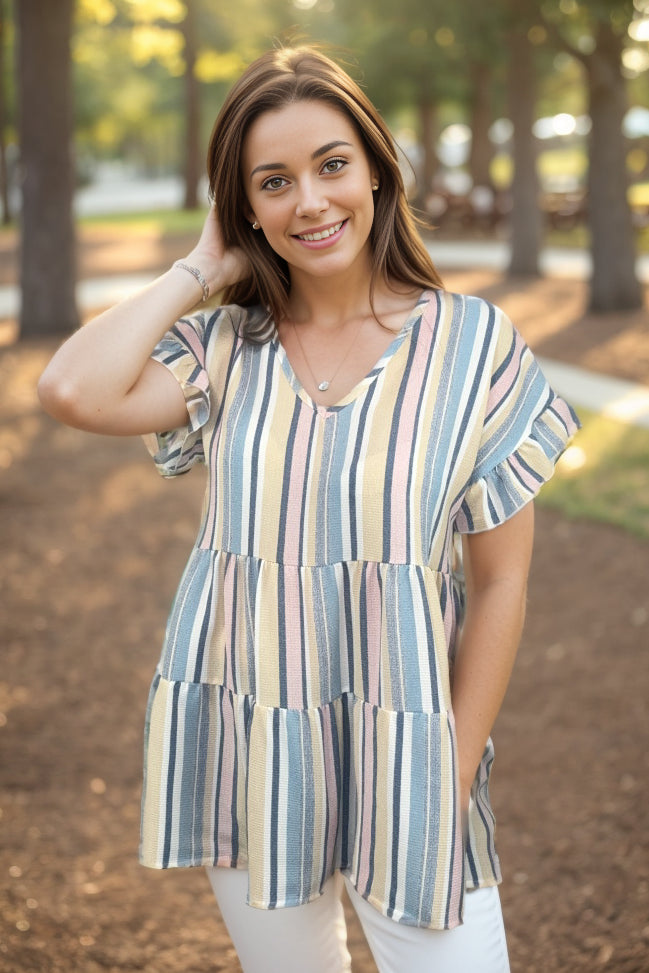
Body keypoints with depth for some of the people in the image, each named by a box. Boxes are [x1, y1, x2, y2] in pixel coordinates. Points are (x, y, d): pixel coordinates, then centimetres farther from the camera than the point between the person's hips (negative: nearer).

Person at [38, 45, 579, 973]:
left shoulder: (473, 344, -7)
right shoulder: (225, 347, -1)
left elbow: (500, 584, -5)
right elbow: (74, 391, -21)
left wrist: (453, 778, -6)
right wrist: (198, 271, -8)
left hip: (398, 747, -2)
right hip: (243, 749, 3)